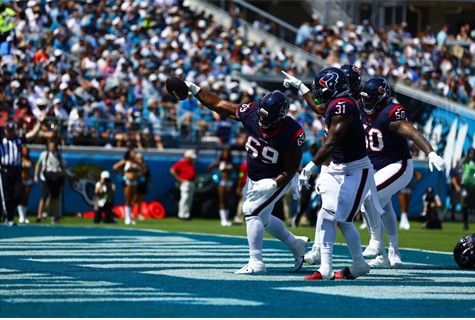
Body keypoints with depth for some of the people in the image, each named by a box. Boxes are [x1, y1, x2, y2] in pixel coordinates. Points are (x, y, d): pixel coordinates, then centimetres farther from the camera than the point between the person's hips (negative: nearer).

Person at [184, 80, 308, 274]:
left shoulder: (292, 134, -31)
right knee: (261, 218, 18)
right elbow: (219, 105, -10)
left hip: (276, 179, -7)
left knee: (252, 211, -19)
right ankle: (296, 244, 38)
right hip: (253, 178, 7)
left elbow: (289, 171, -22)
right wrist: (195, 90, -13)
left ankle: (256, 263, -15)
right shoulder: (251, 113, -21)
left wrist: (272, 185, -34)